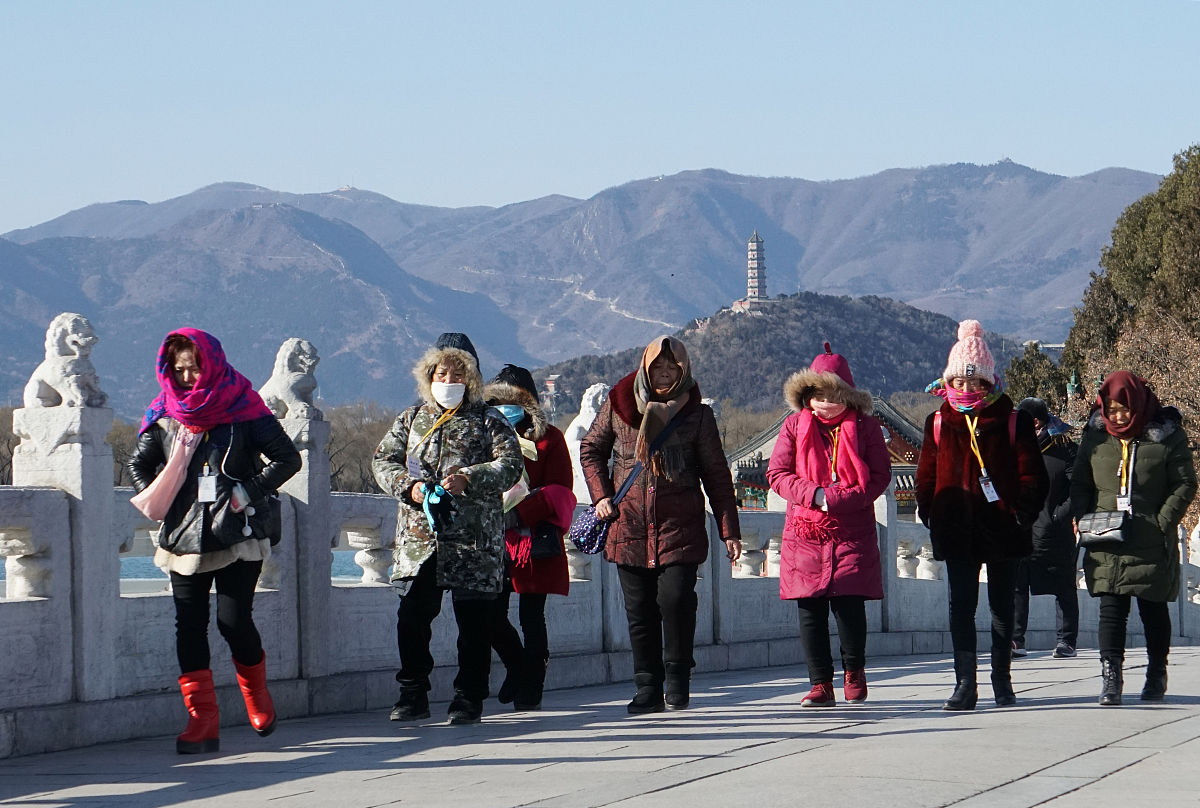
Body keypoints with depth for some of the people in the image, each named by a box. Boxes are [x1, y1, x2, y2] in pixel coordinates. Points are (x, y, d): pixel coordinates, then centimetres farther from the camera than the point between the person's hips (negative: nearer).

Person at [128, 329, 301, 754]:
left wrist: (249, 492, -9)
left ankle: (257, 695, 19)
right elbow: (138, 464, 22)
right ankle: (202, 721, -1)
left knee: (233, 620, -9)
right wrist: (152, 500, 4)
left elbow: (288, 458, 0)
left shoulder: (244, 410, -1)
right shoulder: (165, 416, 9)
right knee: (189, 624, -3)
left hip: (238, 532, -3)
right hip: (185, 537, 4)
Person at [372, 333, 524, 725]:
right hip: (419, 539, 3)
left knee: (473, 620, -1)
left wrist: (469, 479, -20)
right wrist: (408, 486, -8)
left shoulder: (489, 421, 6)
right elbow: (383, 460, 11)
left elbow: (511, 465, -5)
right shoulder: (411, 419, 16)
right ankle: (412, 694, 12)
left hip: (473, 541, -3)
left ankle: (469, 697, 8)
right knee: (412, 616, 0)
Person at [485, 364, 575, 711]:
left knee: (531, 617, -1)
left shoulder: (547, 438, 1)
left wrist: (521, 512, -18)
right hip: (494, 540, 4)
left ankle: (530, 690, 7)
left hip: (533, 540, -4)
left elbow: (559, 494, -5)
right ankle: (519, 668, 24)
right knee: (492, 614, -1)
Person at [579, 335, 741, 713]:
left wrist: (729, 530, 1)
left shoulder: (696, 414, 2)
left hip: (679, 527, -2)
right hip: (630, 526, 2)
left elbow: (716, 475, 5)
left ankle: (677, 681, 3)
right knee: (640, 610, 3)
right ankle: (648, 688, 11)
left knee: (676, 599, -14)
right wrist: (601, 496, 4)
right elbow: (591, 449, 19)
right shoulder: (619, 405, 6)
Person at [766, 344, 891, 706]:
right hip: (805, 532, 2)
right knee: (810, 609, -1)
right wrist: (814, 494, -13)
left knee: (849, 602, -9)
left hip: (853, 531, -2)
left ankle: (854, 672, 15)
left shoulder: (865, 427, 2)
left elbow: (880, 476, -3)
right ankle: (821, 684, 6)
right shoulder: (796, 425, 7)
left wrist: (838, 498, -16)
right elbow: (777, 473, 3)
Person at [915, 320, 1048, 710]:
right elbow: (927, 474, 10)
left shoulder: (1012, 423, 0)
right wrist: (929, 514, -3)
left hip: (1002, 530, -1)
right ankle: (964, 684, -5)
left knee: (1002, 608, 8)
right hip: (957, 532, 1)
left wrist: (1022, 514, -11)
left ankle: (1002, 682, 17)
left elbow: (1031, 474, 0)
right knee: (961, 607, -4)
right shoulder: (939, 423, 6)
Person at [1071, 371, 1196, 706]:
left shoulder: (1167, 435, -2)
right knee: (1111, 609, -6)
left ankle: (1157, 674, 22)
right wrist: (1082, 519, 0)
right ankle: (1110, 676, -9)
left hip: (1151, 543, -2)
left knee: (1153, 609, 8)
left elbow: (1185, 484, -1)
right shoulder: (1095, 436, 8)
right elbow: (1080, 483, 16)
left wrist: (1162, 522, -11)